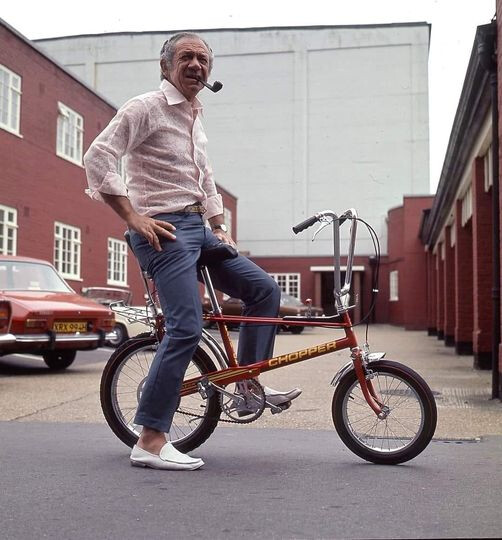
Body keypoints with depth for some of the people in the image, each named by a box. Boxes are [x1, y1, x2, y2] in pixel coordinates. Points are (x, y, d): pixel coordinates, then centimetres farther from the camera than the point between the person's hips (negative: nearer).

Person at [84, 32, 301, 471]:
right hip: (163, 231, -9)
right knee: (187, 327, -19)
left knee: (264, 289, 6)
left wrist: (220, 228, 20)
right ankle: (150, 442, -13)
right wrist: (134, 218, -18)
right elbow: (98, 159, -16)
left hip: (197, 230, 9)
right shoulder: (146, 108, -6)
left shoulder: (195, 118, 21)